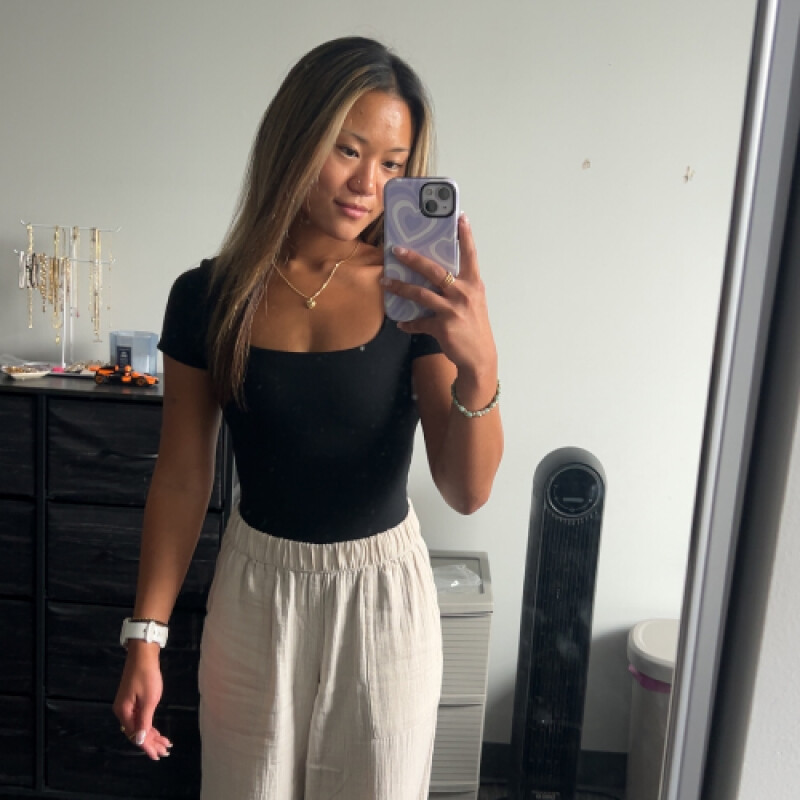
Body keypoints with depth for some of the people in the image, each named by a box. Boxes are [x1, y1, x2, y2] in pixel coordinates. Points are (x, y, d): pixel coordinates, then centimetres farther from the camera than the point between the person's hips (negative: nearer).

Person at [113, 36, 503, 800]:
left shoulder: (417, 298, -11)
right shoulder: (208, 299, -8)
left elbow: (468, 491, -15)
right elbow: (182, 478, -2)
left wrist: (479, 366, -33)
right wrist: (146, 638, -2)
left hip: (383, 592, 0)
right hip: (257, 590, 1)